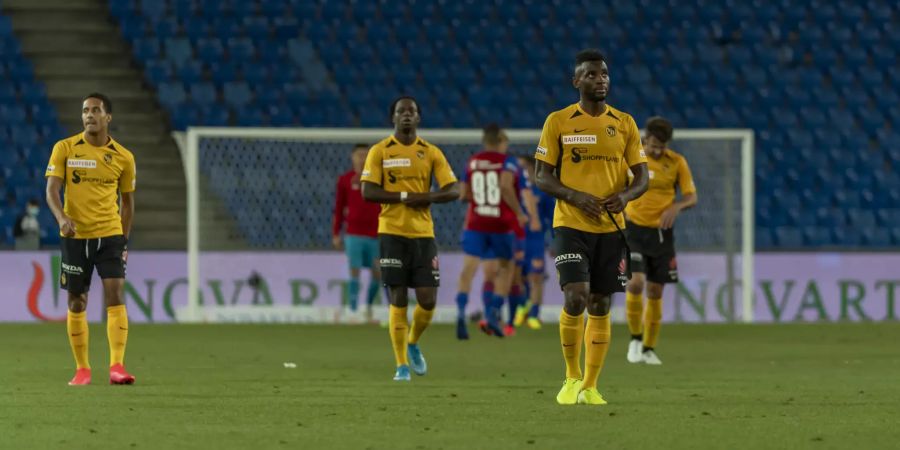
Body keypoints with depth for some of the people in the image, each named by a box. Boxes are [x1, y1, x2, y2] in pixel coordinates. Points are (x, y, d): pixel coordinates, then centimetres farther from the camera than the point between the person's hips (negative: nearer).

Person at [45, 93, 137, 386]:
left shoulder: (123, 157, 2)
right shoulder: (65, 149, -1)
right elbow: (51, 189, -8)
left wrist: (124, 240, 11)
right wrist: (62, 217, -27)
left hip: (110, 234, 0)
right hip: (75, 236, 0)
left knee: (115, 297, -14)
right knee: (76, 304, 5)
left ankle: (117, 367, -19)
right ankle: (82, 369, 15)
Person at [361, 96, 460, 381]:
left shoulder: (431, 153, 7)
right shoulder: (380, 151, 2)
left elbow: (453, 191, 2)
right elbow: (368, 191, -7)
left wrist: (427, 198, -15)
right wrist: (405, 197, -14)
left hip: (423, 233, 2)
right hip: (392, 234, -2)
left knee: (428, 299, -3)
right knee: (398, 300, -4)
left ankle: (413, 344, 25)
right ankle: (402, 364, 3)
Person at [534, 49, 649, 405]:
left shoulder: (624, 123, 6)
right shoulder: (558, 122, -1)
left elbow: (642, 177, 8)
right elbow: (541, 176, -1)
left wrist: (625, 195, -14)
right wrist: (575, 196, -18)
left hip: (610, 227, 3)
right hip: (570, 225, -3)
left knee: (600, 306, 4)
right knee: (576, 298, -16)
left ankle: (590, 386, 11)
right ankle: (572, 378, 2)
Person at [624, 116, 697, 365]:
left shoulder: (677, 162, -3)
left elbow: (692, 197, -3)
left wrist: (676, 207, -23)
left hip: (661, 232, 2)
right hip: (633, 230, -2)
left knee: (655, 292, 5)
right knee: (636, 282, -19)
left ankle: (649, 348, 19)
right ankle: (635, 338, 1)